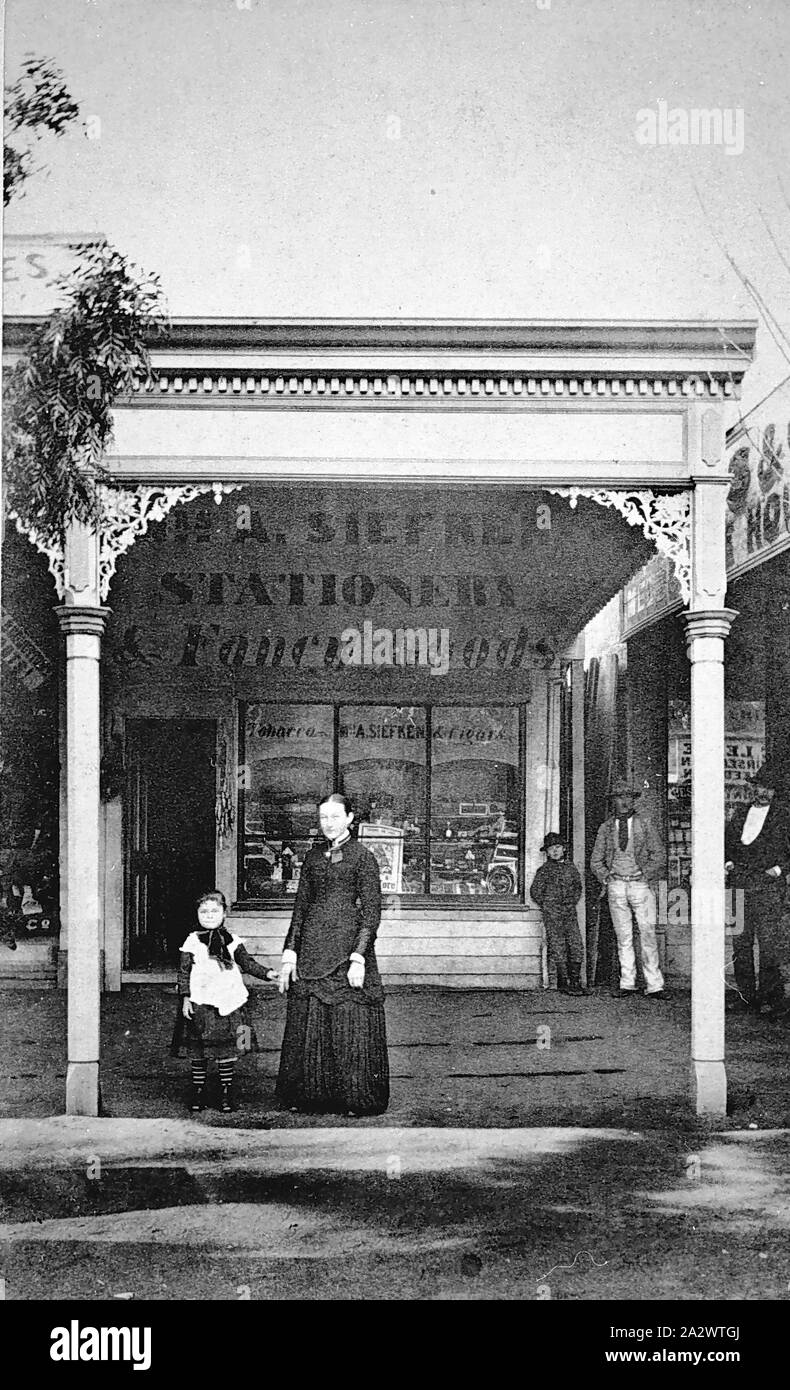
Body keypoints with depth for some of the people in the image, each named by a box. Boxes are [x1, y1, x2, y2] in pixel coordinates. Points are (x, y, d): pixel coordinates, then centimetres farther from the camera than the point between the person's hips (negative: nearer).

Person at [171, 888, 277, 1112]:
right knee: (198, 1052, 3)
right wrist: (185, 998, -4)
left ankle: (226, 1094, 10)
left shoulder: (232, 941, 8)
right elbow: (183, 972, 3)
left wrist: (267, 973, -1)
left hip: (228, 1003, 1)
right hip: (199, 1004, -1)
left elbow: (247, 963, 13)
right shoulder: (192, 941, 3)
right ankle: (198, 1094, 13)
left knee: (227, 1052, 2)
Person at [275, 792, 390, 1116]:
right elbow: (301, 906, 15)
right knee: (306, 1024, 5)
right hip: (312, 948, 5)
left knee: (350, 1024, -3)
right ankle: (306, 1096, 14)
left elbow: (371, 912, -6)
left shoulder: (362, 857, -2)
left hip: (347, 944, -5)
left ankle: (356, 1099, 6)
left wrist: (359, 958, -13)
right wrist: (290, 952, 8)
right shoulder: (313, 856, 13)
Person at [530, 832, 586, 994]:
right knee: (559, 949, -4)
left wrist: (573, 902, 10)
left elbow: (578, 887, 23)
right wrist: (547, 907, -3)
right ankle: (563, 983, 0)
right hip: (552, 914, -4)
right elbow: (535, 892, 1)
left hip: (570, 912, 4)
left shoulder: (571, 868, 11)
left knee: (576, 946, -2)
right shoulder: (545, 870, 0)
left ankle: (575, 982, 5)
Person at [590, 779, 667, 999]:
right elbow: (595, 860, 14)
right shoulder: (606, 828, 9)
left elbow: (658, 855, 6)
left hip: (641, 884, -1)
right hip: (616, 885, 1)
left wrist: (646, 876, -3)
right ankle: (627, 984, 7)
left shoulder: (644, 824, 6)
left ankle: (654, 986, -4)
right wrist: (606, 878, 2)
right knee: (623, 937, 3)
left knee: (648, 935, -5)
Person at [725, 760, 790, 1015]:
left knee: (769, 944, -7)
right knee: (740, 943, 4)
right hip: (740, 886, 4)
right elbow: (726, 840, 23)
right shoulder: (740, 812, 15)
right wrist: (728, 861, 8)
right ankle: (746, 996, 10)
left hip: (768, 887, -4)